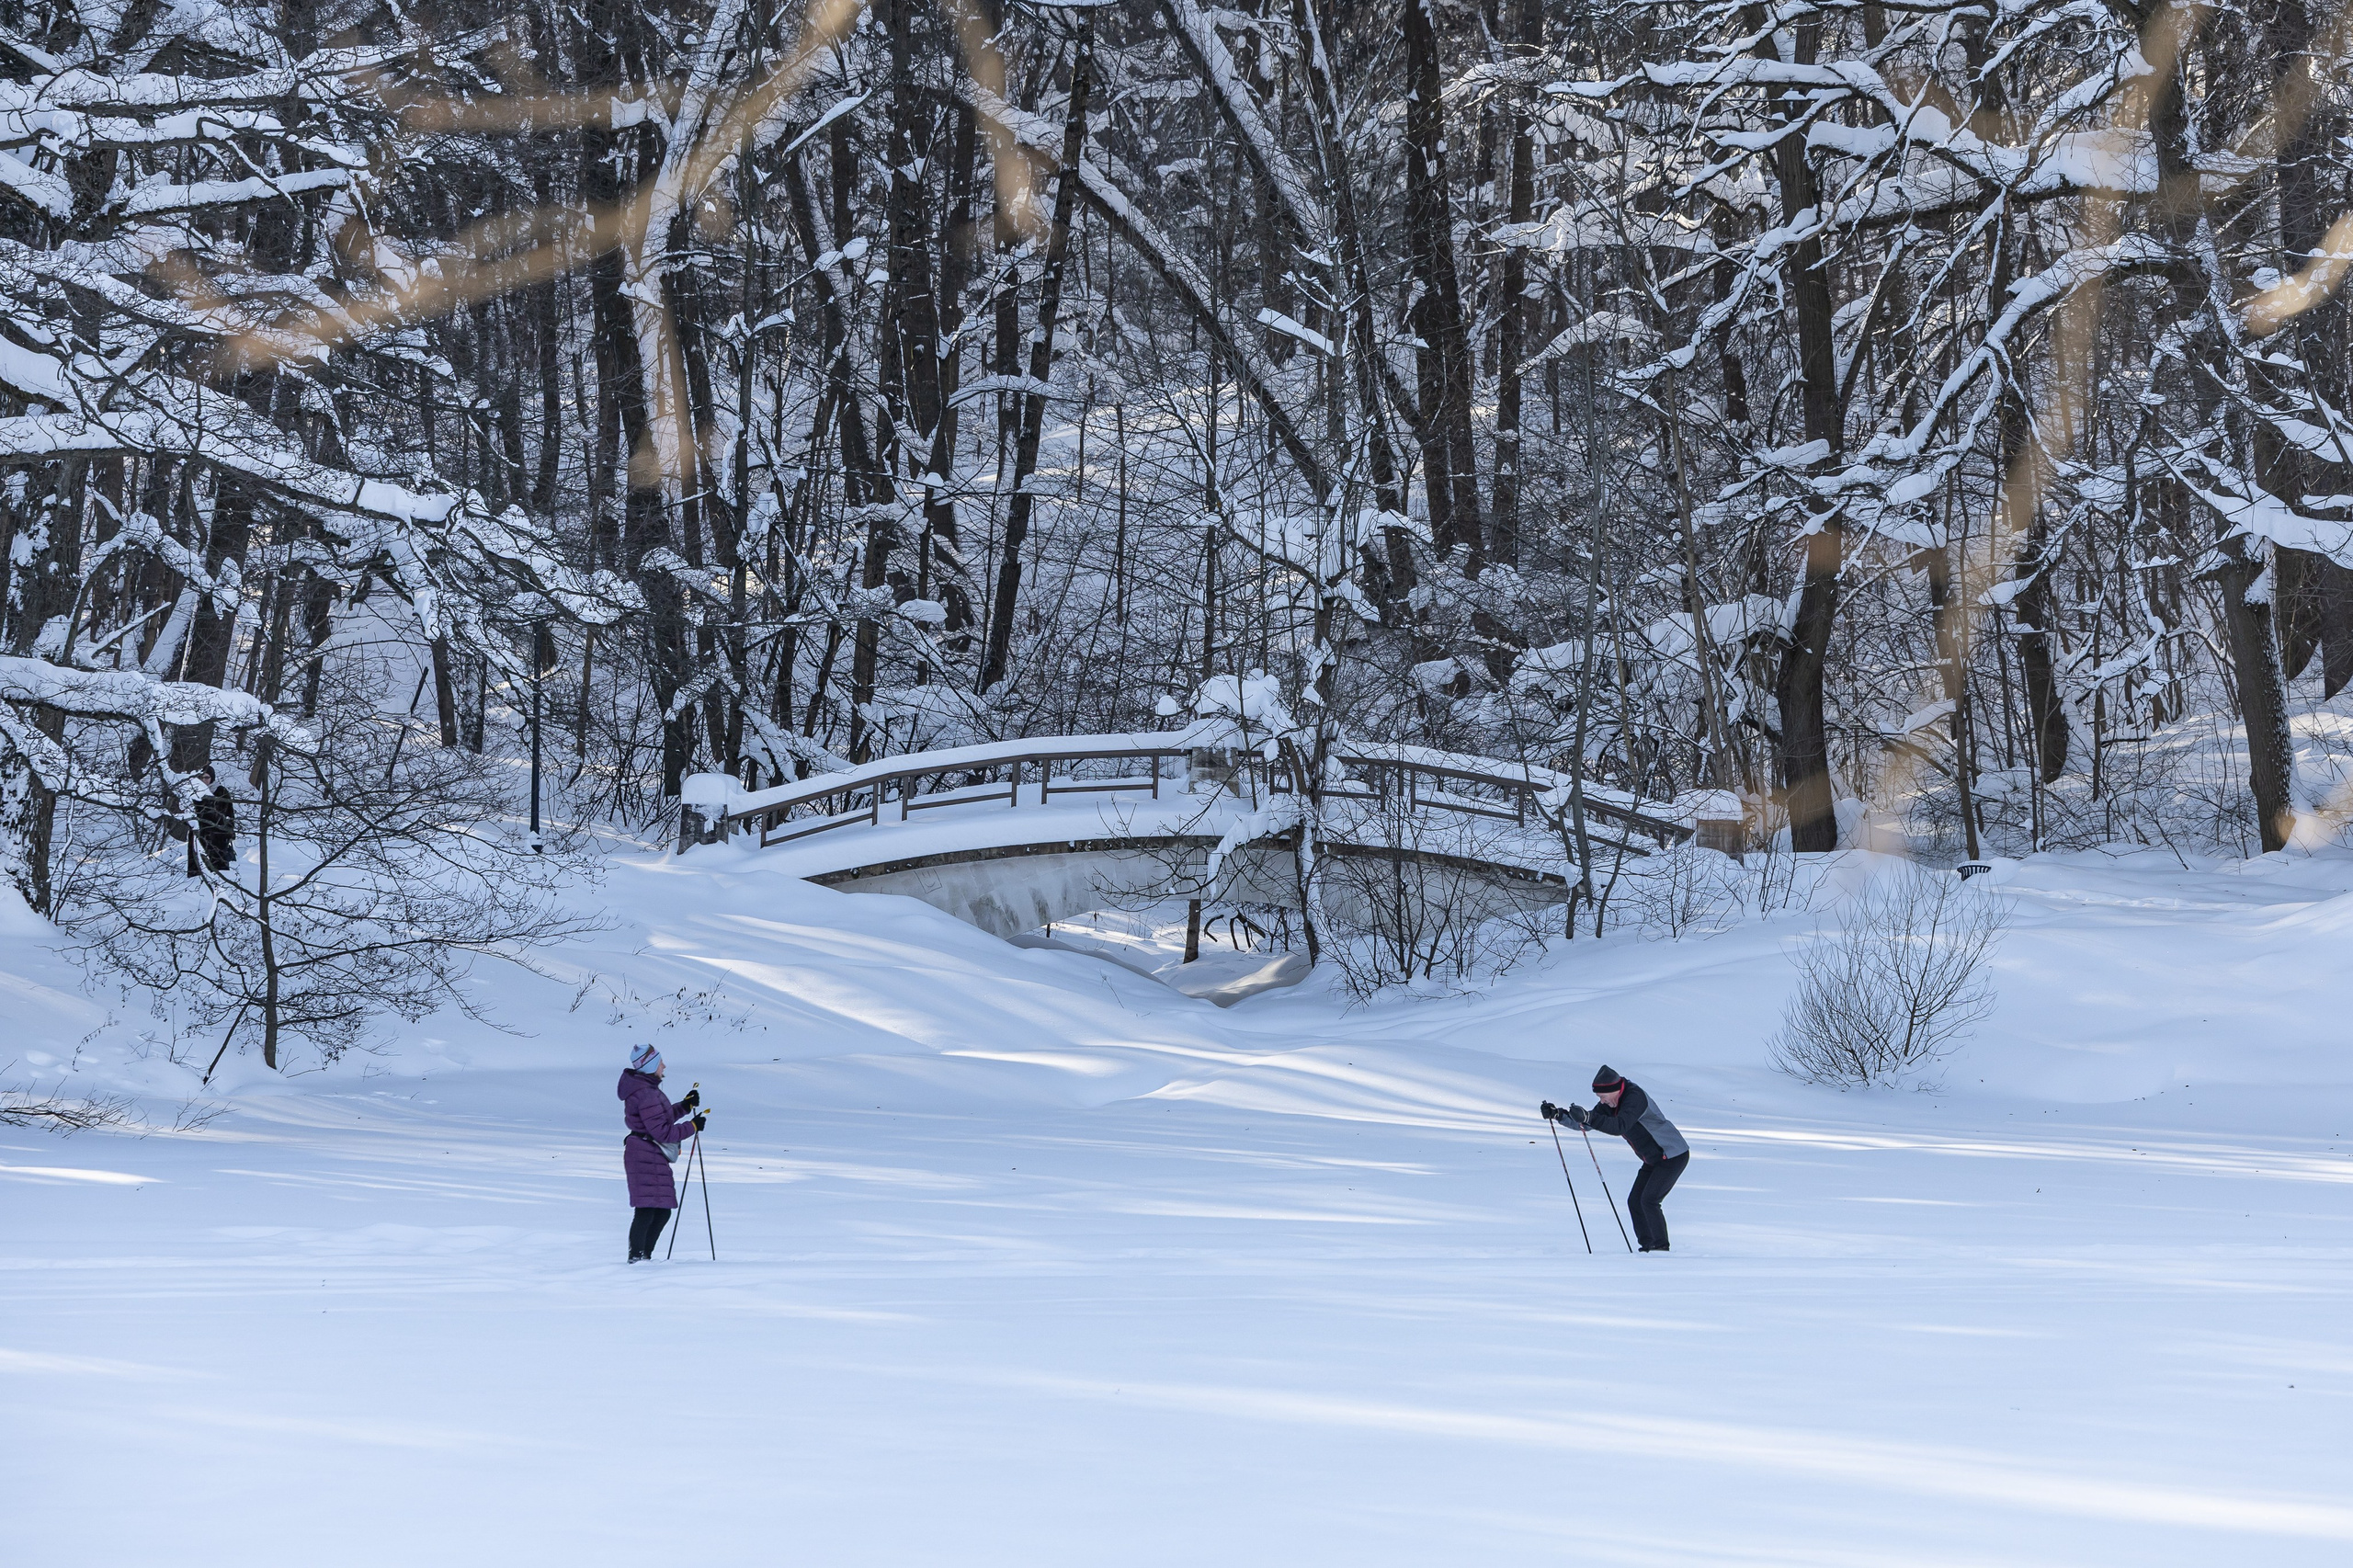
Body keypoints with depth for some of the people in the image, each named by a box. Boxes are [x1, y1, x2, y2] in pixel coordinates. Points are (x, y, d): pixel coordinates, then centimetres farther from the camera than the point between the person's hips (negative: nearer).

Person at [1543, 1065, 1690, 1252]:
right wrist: (1558, 1114, -8)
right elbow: (1585, 1122, 6)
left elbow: (1620, 1126, -40)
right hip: (1653, 1160, 10)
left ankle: (1661, 1246, -8)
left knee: (1648, 1201, -15)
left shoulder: (1635, 1097, -26)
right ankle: (1647, 1245, 9)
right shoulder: (1612, 1103, 2)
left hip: (1673, 1156, -9)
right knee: (1634, 1202, 4)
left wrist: (1589, 1117, -50)